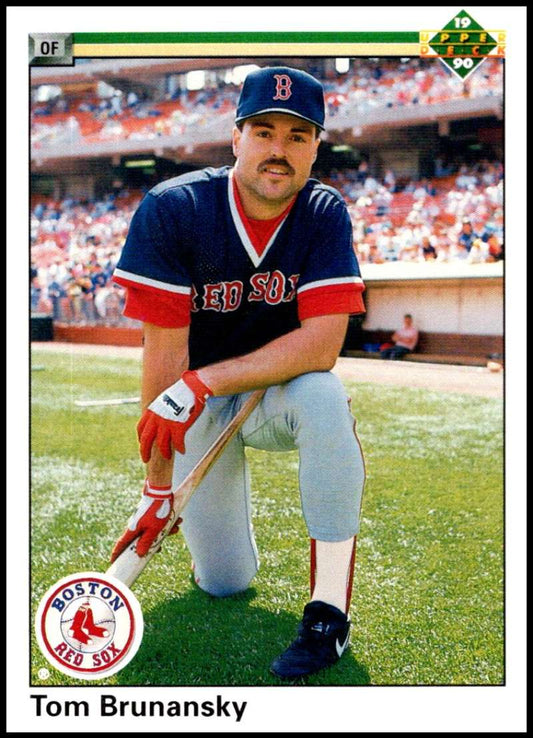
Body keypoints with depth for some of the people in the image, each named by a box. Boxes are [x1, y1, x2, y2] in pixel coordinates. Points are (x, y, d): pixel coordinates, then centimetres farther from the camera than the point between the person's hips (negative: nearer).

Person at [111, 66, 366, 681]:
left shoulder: (326, 215, -14)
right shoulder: (172, 209, -19)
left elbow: (322, 343, -26)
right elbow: (164, 354, -20)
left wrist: (203, 383, -35)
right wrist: (158, 486, -19)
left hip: (279, 392, 1)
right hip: (199, 409, 0)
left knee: (322, 394, -36)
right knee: (223, 582, -6)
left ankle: (329, 612, -26)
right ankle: (219, 508, 30)